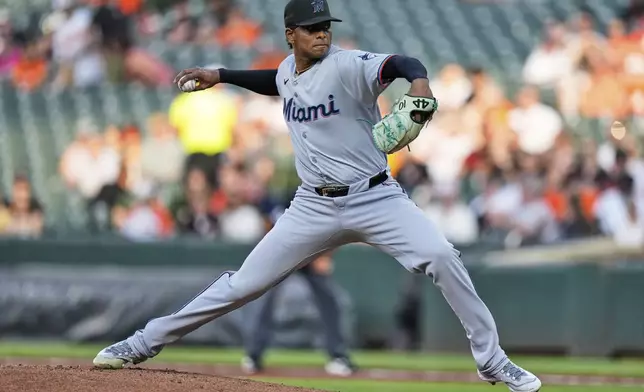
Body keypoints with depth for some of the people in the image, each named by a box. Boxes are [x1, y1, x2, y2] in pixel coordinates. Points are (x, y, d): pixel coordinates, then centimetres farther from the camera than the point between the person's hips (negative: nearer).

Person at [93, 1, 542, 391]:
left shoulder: (346, 66, -14)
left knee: (442, 257, -24)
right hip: (315, 206, 4)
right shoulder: (289, 69, 6)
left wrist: (418, 81, -54)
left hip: (375, 198, -4)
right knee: (244, 283, 3)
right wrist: (220, 76, 24)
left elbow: (399, 63, -32)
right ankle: (145, 343, 14)